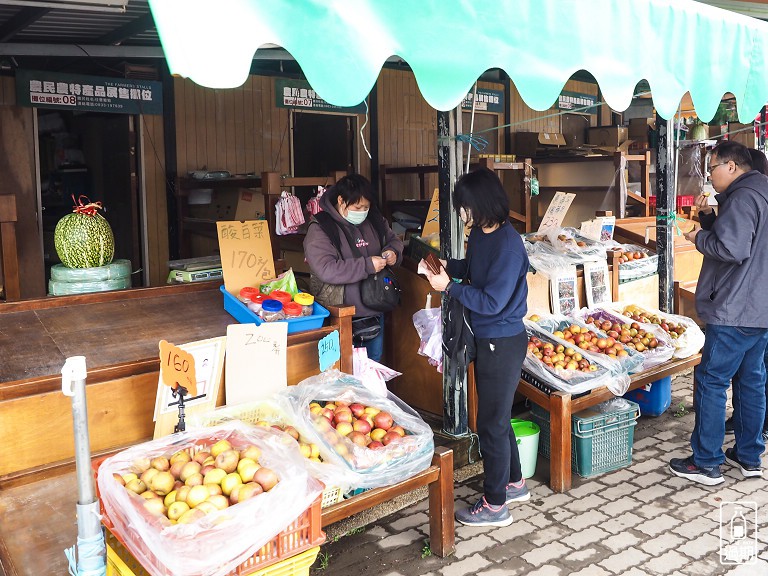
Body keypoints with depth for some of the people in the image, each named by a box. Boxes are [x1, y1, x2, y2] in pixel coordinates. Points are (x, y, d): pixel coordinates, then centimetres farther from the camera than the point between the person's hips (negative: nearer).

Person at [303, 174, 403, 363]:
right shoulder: (319, 229, -16)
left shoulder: (374, 220, 3)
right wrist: (367, 265, -28)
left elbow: (393, 239, 20)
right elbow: (326, 269, -28)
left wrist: (393, 252, -5)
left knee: (375, 361, 20)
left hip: (375, 309, 6)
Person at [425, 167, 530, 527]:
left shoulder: (508, 245, -24)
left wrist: (449, 287, -20)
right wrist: (448, 266, 1)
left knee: (492, 423, 2)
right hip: (485, 338, 9)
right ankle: (514, 484, 39)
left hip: (503, 344, -9)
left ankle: (495, 505, 18)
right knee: (498, 417, 21)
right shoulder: (479, 233, 2)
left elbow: (492, 302, -25)